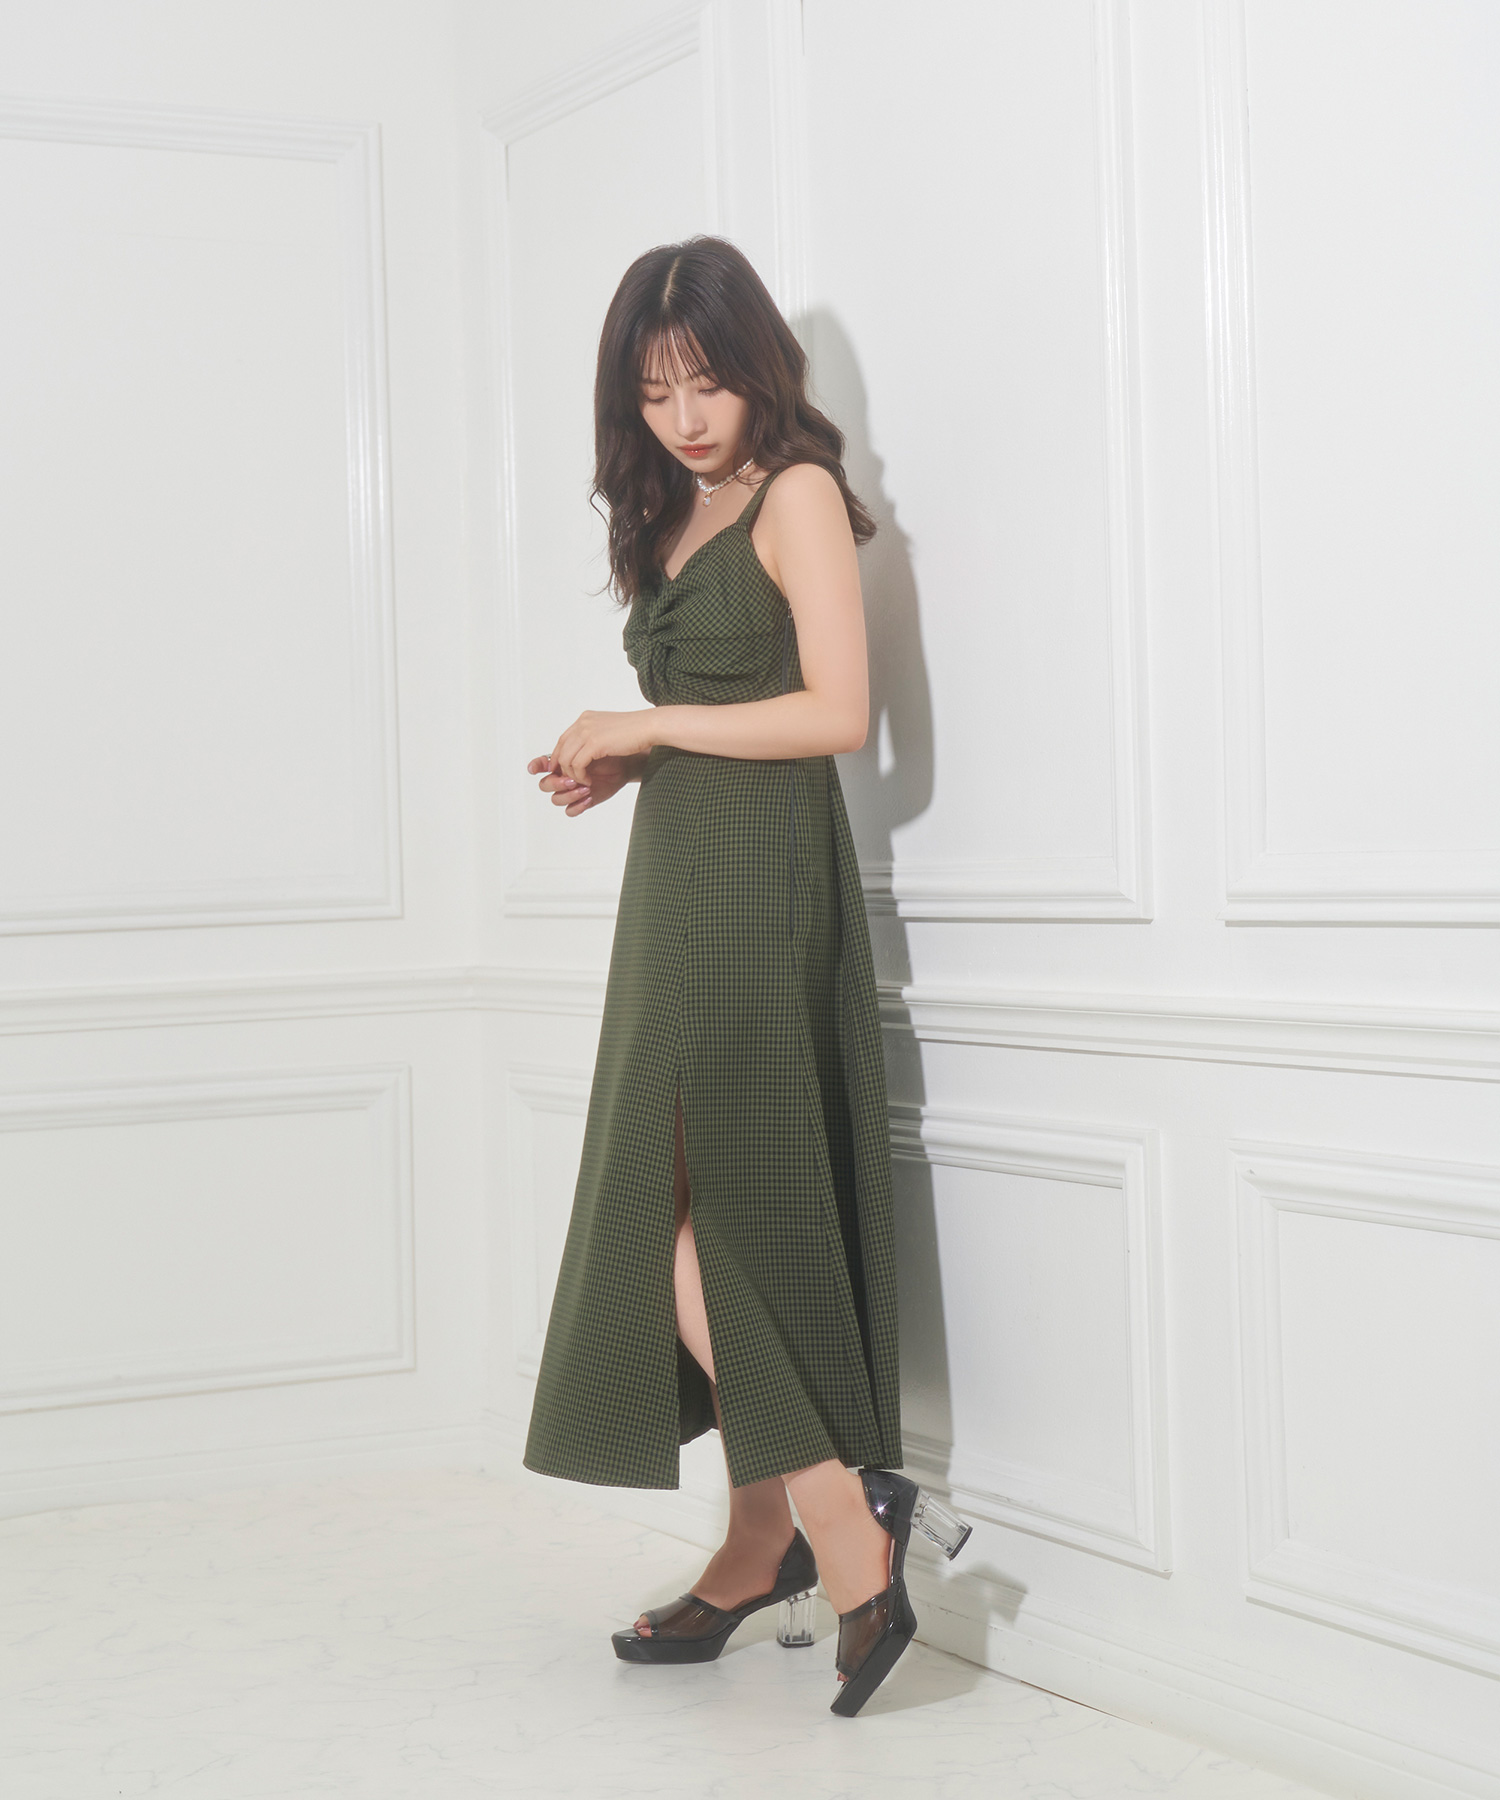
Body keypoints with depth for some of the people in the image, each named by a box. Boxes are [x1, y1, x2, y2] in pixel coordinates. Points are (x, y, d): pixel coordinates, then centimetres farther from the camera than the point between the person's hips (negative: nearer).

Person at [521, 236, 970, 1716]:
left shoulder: (797, 494, -6)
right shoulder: (675, 518, 19)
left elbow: (836, 713, -16)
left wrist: (647, 726, -11)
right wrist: (617, 765, 2)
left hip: (761, 883, -8)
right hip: (680, 876, 8)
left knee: (688, 1210, -12)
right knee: (704, 1216, 7)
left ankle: (843, 1518, -8)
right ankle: (764, 1551, 13)